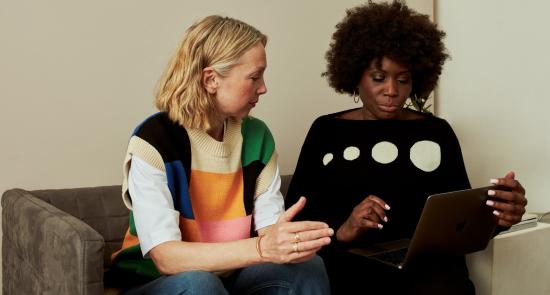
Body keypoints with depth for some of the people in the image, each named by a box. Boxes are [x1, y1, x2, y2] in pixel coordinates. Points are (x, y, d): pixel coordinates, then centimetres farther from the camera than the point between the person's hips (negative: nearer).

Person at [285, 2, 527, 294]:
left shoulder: (437, 132, 11)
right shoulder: (326, 130, 9)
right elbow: (295, 216, 3)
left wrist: (495, 214, -15)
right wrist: (341, 231, -17)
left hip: (426, 266, 1)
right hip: (347, 264, 0)